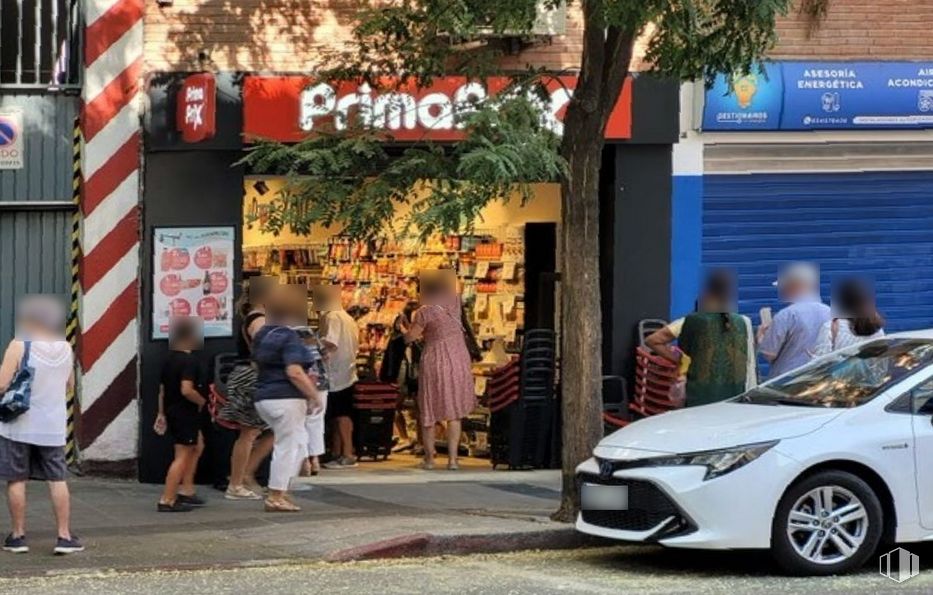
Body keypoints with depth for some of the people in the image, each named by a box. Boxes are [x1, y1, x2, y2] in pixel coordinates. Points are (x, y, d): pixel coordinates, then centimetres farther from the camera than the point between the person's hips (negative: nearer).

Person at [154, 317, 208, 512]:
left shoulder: (169, 359, 10)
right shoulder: (190, 361, -18)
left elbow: (162, 389, 16)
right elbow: (186, 390, -29)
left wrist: (162, 413, 22)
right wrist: (202, 401, -12)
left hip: (172, 411, 10)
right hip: (186, 414, -10)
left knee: (197, 446, 23)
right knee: (182, 456, -4)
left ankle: (186, 491, 23)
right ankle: (167, 501, -5)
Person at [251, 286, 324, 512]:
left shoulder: (263, 335, 14)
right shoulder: (289, 337, -14)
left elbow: (257, 366, 23)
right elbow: (294, 372, -21)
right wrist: (315, 396, -15)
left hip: (264, 398, 9)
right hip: (286, 398, -9)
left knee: (299, 442, 15)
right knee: (287, 447, -2)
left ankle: (281, 491, 11)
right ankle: (276, 497, 0)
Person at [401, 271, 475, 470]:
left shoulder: (426, 312, -15)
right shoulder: (455, 302, -2)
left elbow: (410, 337, -6)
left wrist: (404, 327, 12)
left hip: (435, 362, -3)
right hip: (458, 361, 3)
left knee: (430, 411, 10)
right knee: (454, 412, 7)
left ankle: (429, 458, 15)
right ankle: (452, 459, 3)